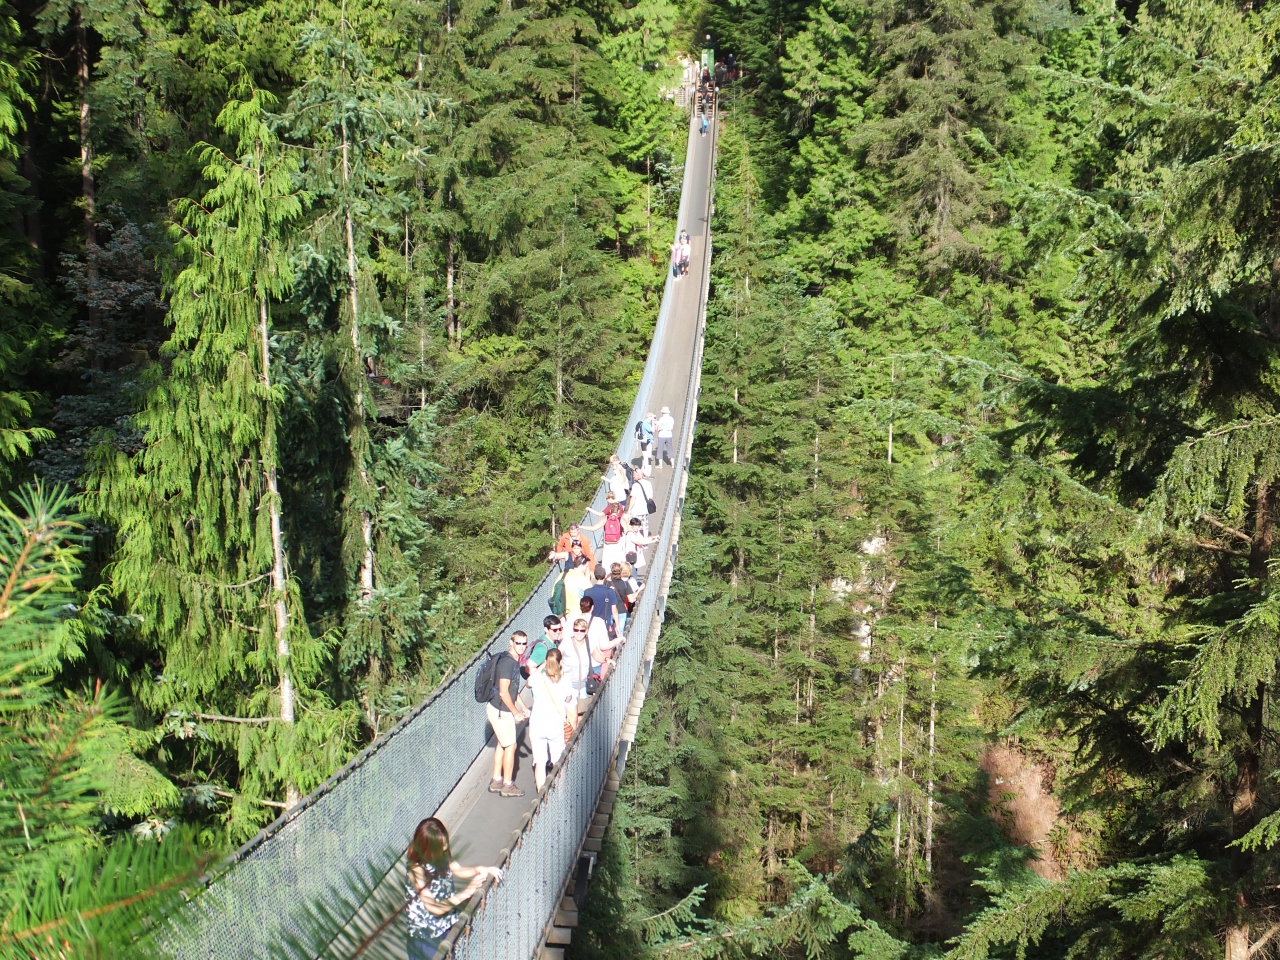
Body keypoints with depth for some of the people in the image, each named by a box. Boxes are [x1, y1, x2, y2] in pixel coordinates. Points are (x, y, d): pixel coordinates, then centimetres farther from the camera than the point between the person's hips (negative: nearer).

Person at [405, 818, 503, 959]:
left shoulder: (442, 856, -12)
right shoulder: (417, 872, -31)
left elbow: (457, 870, 5)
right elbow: (436, 909, -28)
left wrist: (479, 870, -13)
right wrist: (466, 892, -31)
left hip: (447, 924, 6)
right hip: (427, 932, -6)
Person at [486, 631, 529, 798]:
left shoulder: (514, 661, 7)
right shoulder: (507, 662, -23)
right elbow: (503, 692, -25)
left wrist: (523, 708, 19)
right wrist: (516, 712, -16)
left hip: (499, 709, 10)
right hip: (500, 711, -10)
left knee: (502, 744, 19)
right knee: (510, 746, 0)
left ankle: (496, 781, 28)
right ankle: (508, 785, 11)